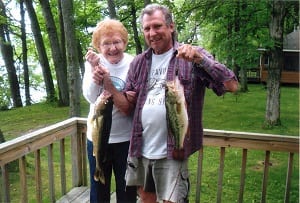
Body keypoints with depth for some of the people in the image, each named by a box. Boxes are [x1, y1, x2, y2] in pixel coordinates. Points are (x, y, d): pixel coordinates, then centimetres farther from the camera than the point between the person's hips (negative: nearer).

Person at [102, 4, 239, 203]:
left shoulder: (192, 57, -7)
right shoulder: (139, 63, 6)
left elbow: (232, 86, -16)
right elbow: (128, 107, 4)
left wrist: (200, 58, -27)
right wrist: (107, 83, -11)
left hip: (172, 151, -5)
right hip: (139, 149, 5)